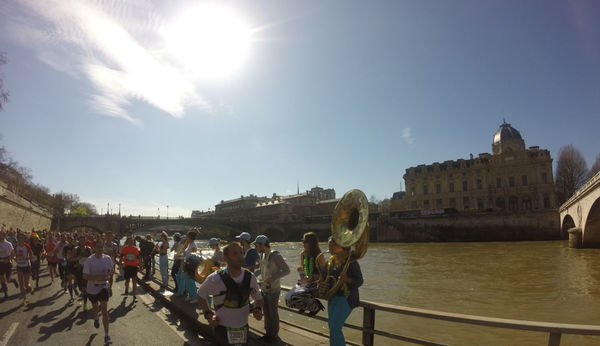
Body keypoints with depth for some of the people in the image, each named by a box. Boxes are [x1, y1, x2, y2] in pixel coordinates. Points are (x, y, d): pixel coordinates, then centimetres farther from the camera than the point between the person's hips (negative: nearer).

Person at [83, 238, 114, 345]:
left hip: (103, 287, 0)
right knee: (95, 307, 23)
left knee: (104, 311, -7)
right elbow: (84, 276, -18)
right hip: (92, 288, 0)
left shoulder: (107, 258, -8)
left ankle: (106, 336, -2)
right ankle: (96, 318, 59)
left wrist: (108, 275, -12)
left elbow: (112, 269, 9)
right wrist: (97, 278, -30)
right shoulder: (90, 260, -17)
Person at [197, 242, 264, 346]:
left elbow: (258, 298, 9)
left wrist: (258, 309, -11)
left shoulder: (250, 277, -8)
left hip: (244, 329, 4)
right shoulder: (215, 279, -19)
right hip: (223, 330, -4)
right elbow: (201, 294, 0)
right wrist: (208, 315, -8)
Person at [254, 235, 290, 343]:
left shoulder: (275, 256, -19)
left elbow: (286, 270, -18)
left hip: (273, 289, -7)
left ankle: (275, 335, 19)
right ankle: (268, 333, 31)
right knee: (266, 312, 16)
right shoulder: (261, 255, 5)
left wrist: (273, 278, -25)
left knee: (273, 313, 4)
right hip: (264, 288, 7)